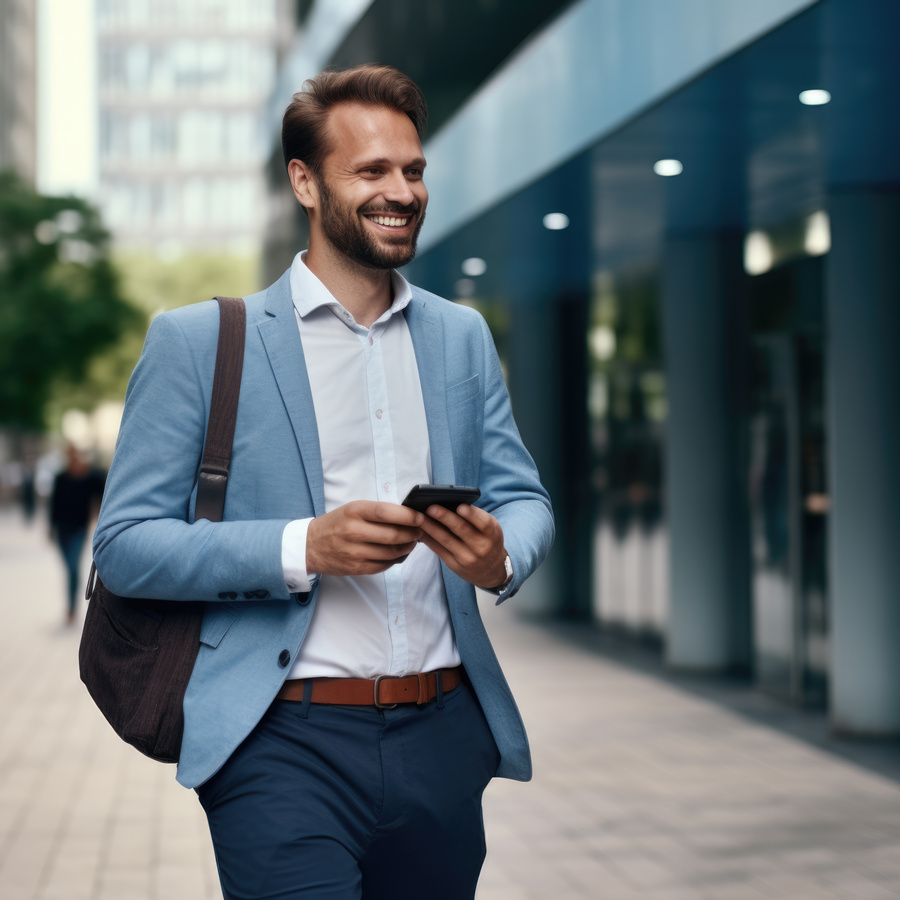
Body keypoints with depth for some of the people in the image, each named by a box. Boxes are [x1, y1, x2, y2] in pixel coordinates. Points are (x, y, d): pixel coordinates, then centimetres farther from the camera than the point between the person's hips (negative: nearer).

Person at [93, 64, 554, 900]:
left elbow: (523, 497, 14)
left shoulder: (462, 335, 14)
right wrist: (302, 547, -19)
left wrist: (501, 556, -11)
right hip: (286, 745, -4)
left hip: (444, 737, 4)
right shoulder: (195, 341, 0)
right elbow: (123, 545, -5)